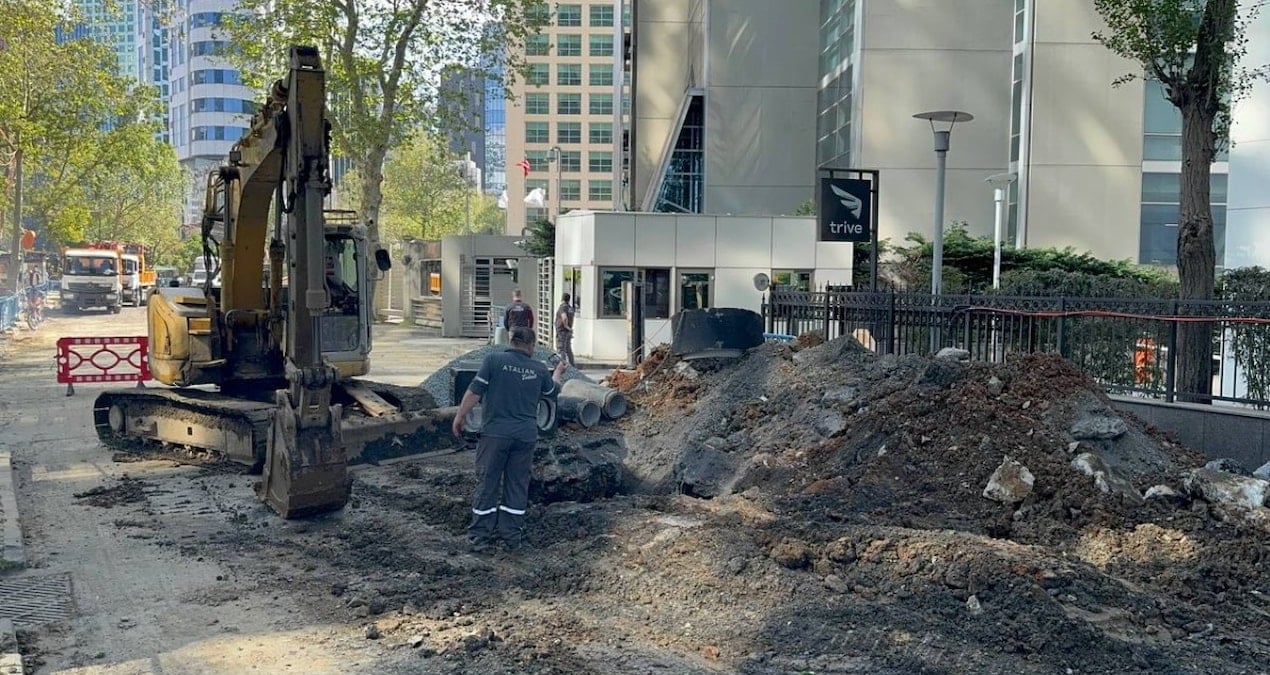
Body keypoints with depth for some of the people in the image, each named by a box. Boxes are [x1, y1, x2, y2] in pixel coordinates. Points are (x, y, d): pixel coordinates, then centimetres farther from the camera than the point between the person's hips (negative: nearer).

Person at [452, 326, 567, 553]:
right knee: (517, 485, 12)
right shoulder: (540, 369, 5)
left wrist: (459, 417, 0)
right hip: (526, 436, 2)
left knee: (487, 484, 6)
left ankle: (480, 537, 9)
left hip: (495, 432, -2)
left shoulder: (494, 360, -5)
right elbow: (551, 390, 26)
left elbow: (474, 391, -9)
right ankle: (512, 537, 16)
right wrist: (558, 373, 46)